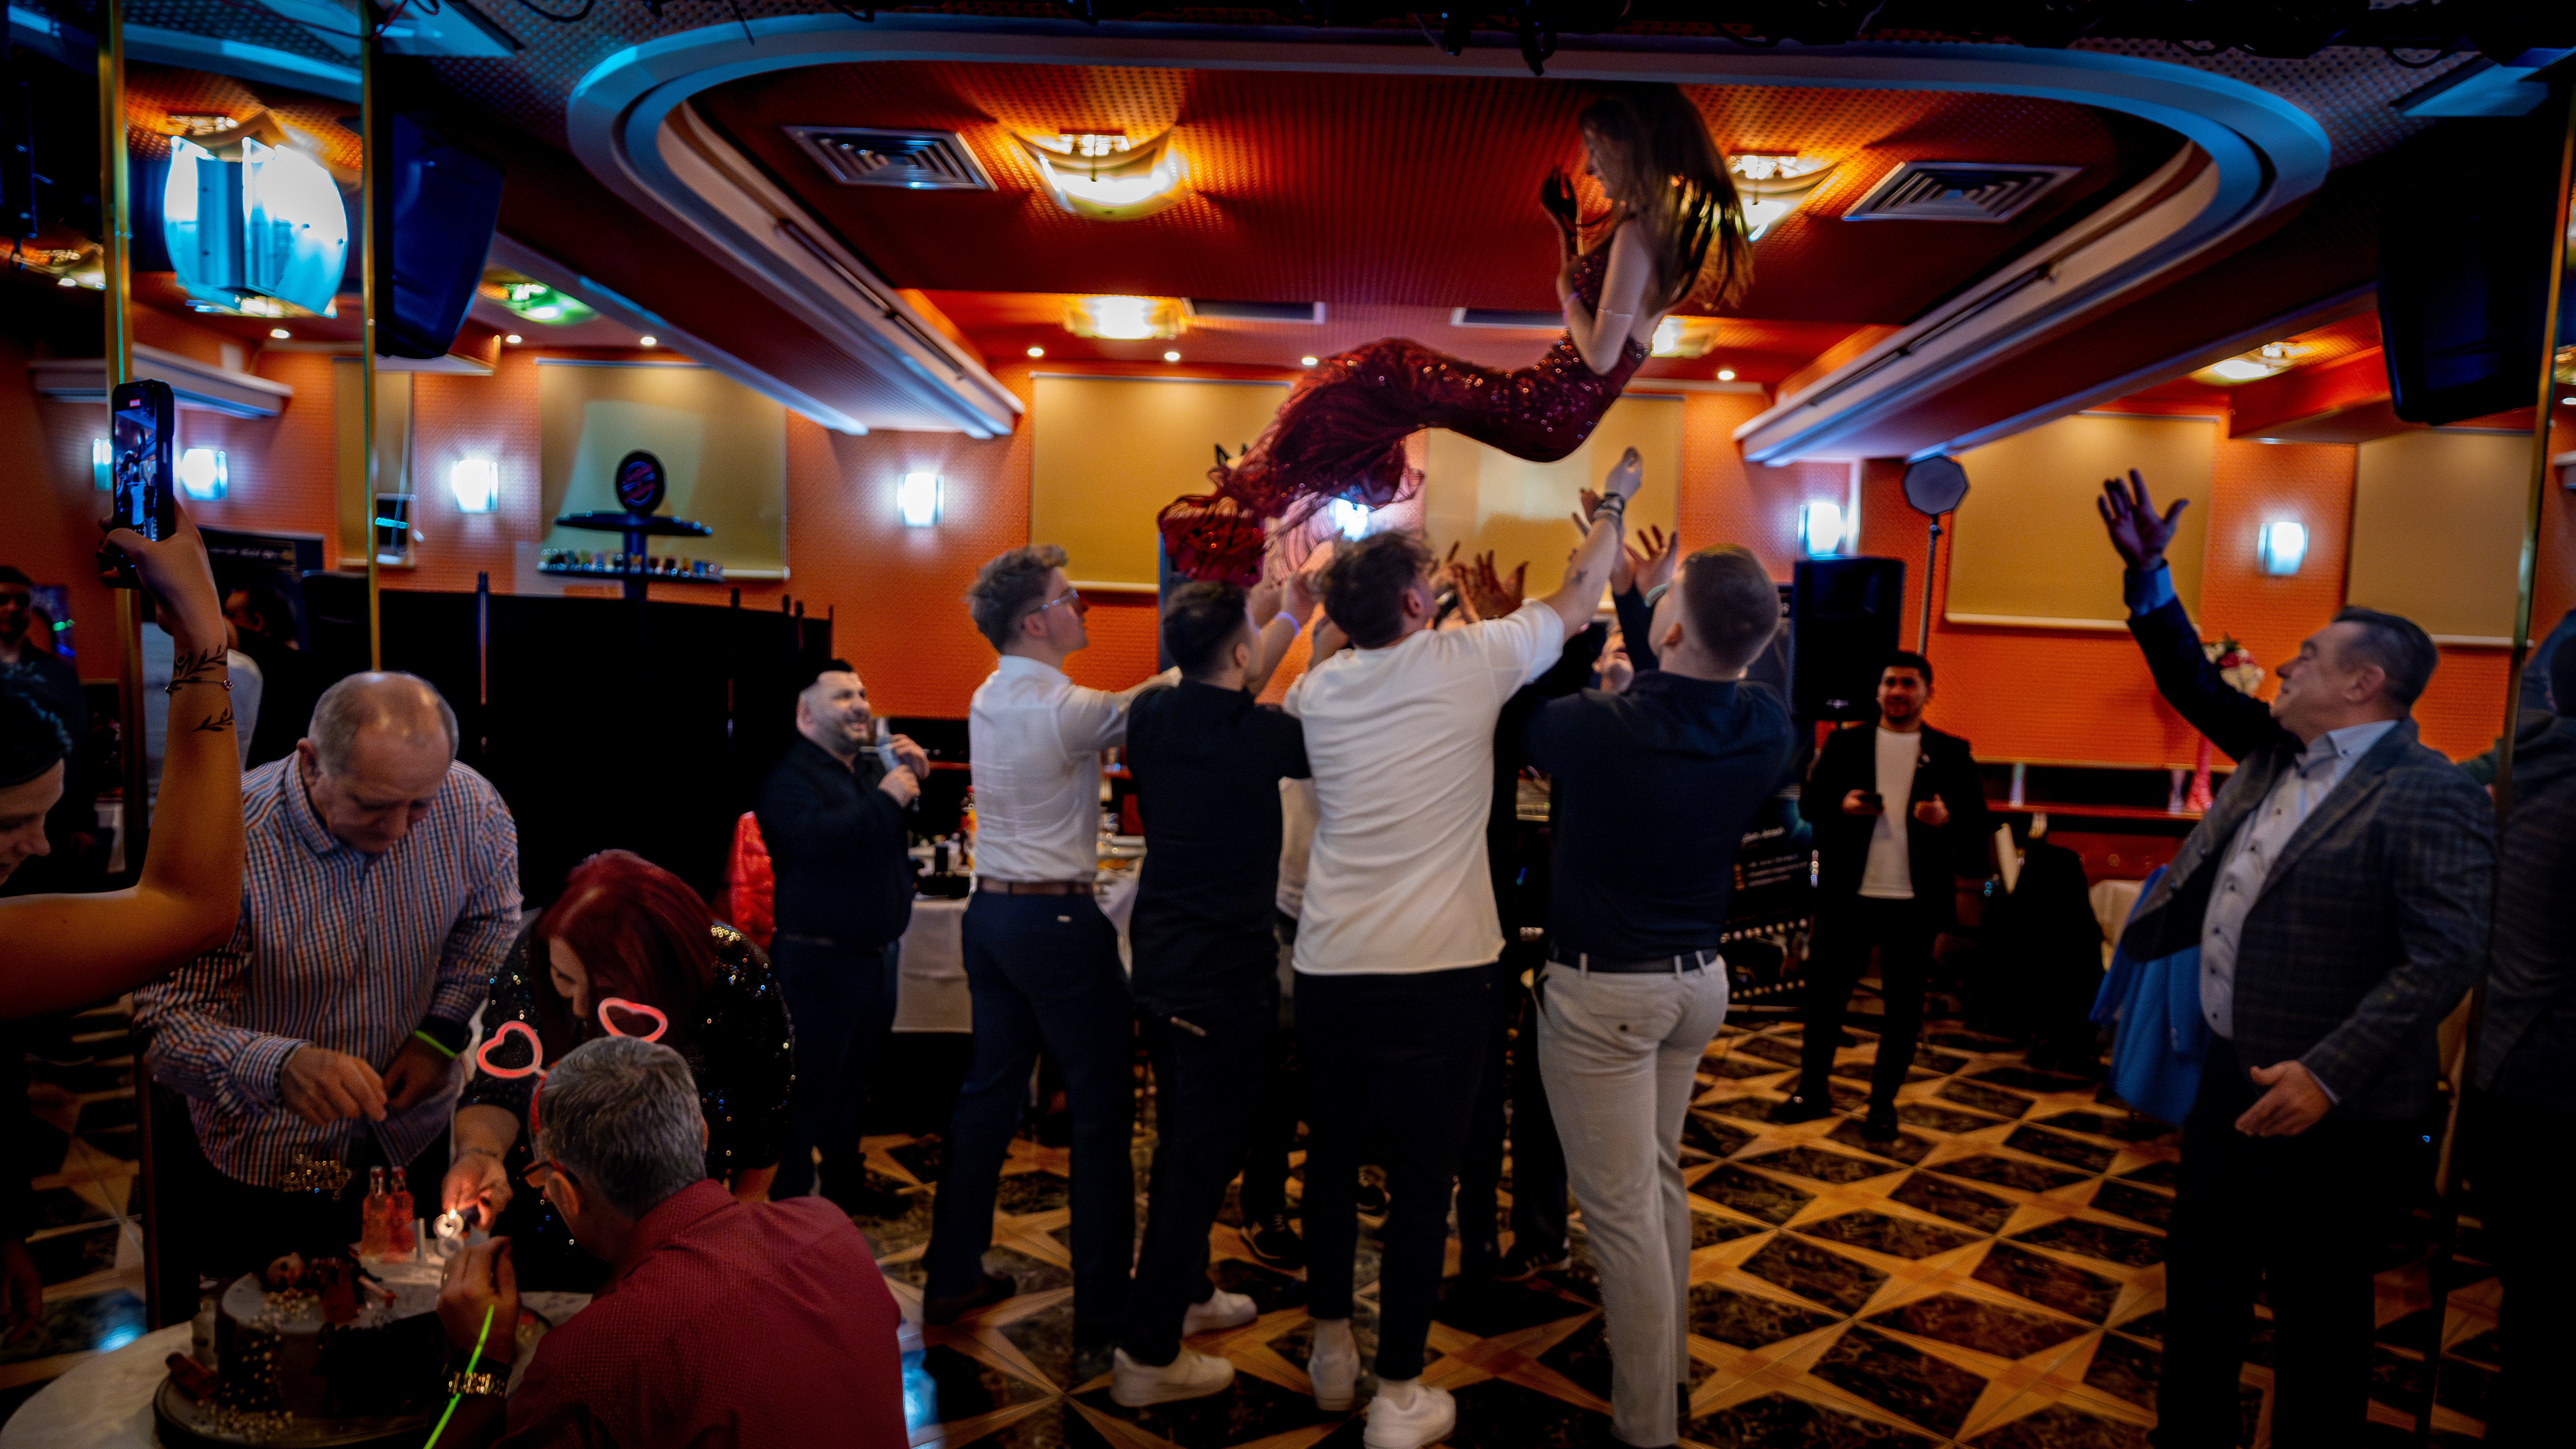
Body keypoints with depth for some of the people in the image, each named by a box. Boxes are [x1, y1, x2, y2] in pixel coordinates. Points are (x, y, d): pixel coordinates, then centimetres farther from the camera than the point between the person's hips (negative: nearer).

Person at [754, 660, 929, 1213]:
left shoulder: (875, 765, 13)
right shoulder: (789, 776, -10)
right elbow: (818, 837, -29)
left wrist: (921, 779, 1)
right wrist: (887, 798, -23)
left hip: (875, 953, 8)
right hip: (819, 960, -8)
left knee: (852, 1081, 19)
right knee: (808, 1086, -3)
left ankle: (846, 1182, 31)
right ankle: (788, 1199, 6)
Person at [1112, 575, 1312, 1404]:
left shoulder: (1151, 720, -1)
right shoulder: (1259, 736, -19)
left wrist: (1284, 617, 25)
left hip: (1161, 962, 8)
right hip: (1228, 972, -8)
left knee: (1182, 1139, 22)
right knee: (1204, 1153, 1)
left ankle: (1185, 1293, 38)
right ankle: (1149, 1355, 7)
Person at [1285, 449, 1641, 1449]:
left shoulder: (1319, 688, 5)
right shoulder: (1468, 663, -6)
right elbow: (1576, 599, 10)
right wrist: (1614, 505, 26)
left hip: (1329, 970, 5)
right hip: (1439, 973, -4)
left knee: (1331, 1160, 18)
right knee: (1422, 1182, 4)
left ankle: (1332, 1347, 33)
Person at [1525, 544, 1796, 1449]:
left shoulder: (1597, 728, -25)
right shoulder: (1770, 728, -9)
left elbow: (1524, 723, -2)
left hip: (1602, 990, -6)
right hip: (1699, 978, 6)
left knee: (1621, 1208, 3)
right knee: (1661, 1179, 23)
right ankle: (1668, 1356, 39)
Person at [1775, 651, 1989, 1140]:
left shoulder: (1950, 753, 4)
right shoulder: (1844, 744, 6)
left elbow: (1976, 820, 3)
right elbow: (1810, 802, 6)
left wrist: (1946, 820, -18)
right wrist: (1842, 806, -14)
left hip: (1915, 901, 0)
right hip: (1848, 895, 1)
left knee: (1903, 1006, 7)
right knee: (1826, 994, 8)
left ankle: (1883, 1104, 20)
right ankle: (1812, 1092, 22)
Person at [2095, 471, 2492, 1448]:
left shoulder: (2429, 797, -18)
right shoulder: (2278, 753, 7)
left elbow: (2447, 958, -24)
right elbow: (2193, 686, 18)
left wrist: (2327, 1076, -28)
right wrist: (2148, 577, 8)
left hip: (2331, 1110, -8)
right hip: (2234, 1074, 8)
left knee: (2317, 1311, 8)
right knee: (2198, 1281, 19)